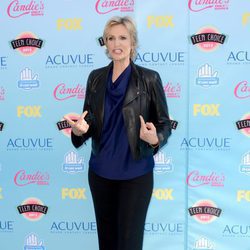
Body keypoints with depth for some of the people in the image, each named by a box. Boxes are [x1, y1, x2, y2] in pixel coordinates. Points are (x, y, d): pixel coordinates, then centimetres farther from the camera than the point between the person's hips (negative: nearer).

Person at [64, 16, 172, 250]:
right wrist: (80, 129, -15)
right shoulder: (95, 77, 3)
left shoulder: (149, 79, -8)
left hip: (135, 173, -3)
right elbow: (88, 120, 8)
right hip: (100, 171, 4)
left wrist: (155, 139, -25)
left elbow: (165, 124, -4)